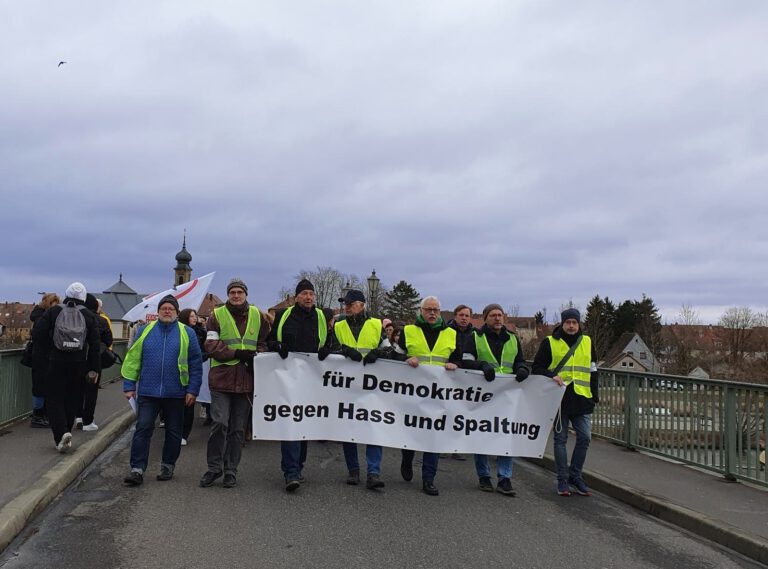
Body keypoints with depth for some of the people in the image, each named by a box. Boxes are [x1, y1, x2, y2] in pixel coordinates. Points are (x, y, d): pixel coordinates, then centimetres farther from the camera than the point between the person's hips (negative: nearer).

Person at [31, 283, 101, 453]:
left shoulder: (53, 311, 0)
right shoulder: (88, 315, 3)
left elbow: (38, 335, -7)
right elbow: (94, 344, 0)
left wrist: (50, 351, 6)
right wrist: (94, 368, 5)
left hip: (56, 363, -1)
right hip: (78, 364, 1)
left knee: (55, 400, 3)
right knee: (72, 400, 12)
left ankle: (61, 433, -15)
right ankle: (63, 436, 16)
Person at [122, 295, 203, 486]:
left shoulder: (187, 333, 1)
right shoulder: (145, 331, 6)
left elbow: (196, 364, 1)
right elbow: (132, 359, 7)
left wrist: (193, 390, -5)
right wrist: (129, 386, 1)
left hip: (176, 393, 0)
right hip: (147, 392, 0)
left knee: (173, 432, 10)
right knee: (142, 429, -4)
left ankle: (168, 466, 24)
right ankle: (137, 469, 0)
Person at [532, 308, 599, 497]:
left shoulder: (587, 342, 11)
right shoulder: (550, 342, 1)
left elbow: (592, 371, 16)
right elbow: (537, 368, 1)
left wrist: (595, 395, 10)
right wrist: (551, 377, -18)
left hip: (582, 399, 3)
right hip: (559, 399, -3)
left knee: (584, 437, 1)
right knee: (560, 439, 4)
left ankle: (575, 475, 17)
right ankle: (563, 479, 12)